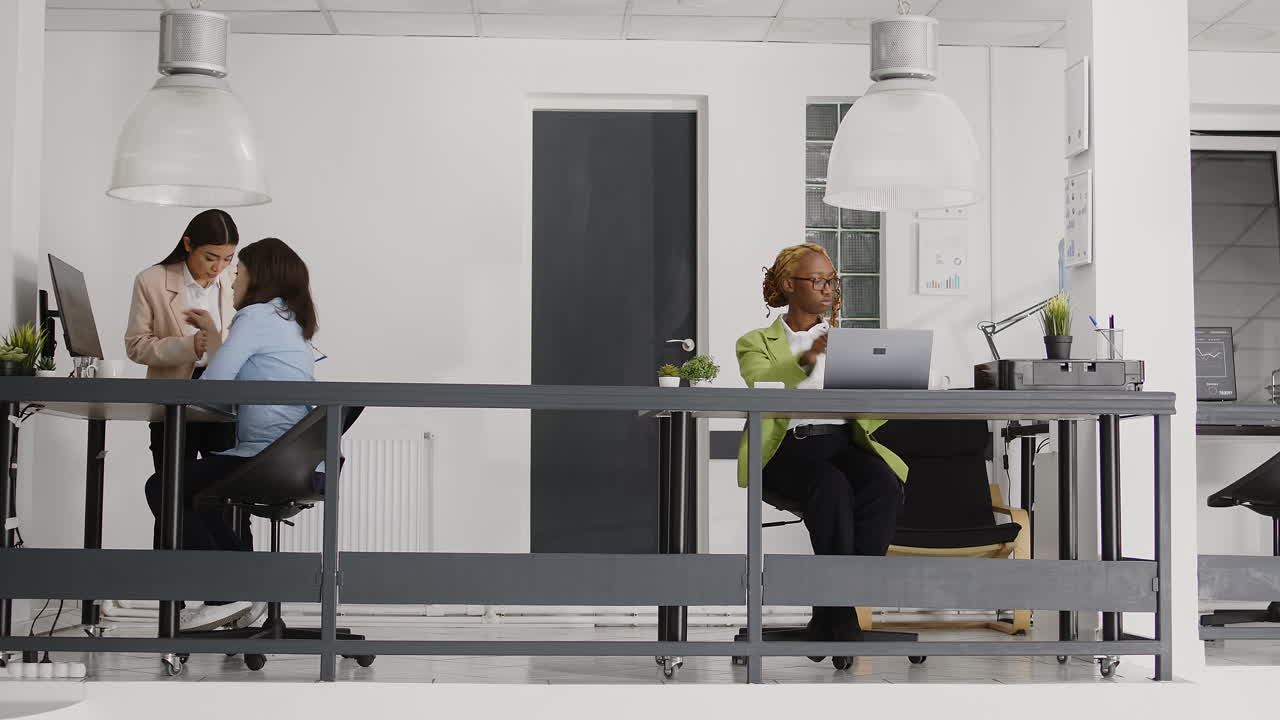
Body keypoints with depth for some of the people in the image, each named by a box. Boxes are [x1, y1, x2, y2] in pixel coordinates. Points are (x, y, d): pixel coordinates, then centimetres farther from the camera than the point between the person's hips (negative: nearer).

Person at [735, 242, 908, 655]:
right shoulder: (758, 343, 15)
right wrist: (806, 360, -22)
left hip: (842, 441, 3)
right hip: (787, 447, -3)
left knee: (884, 484, -32)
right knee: (832, 486, -37)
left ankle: (828, 622, -28)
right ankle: (844, 620, -30)